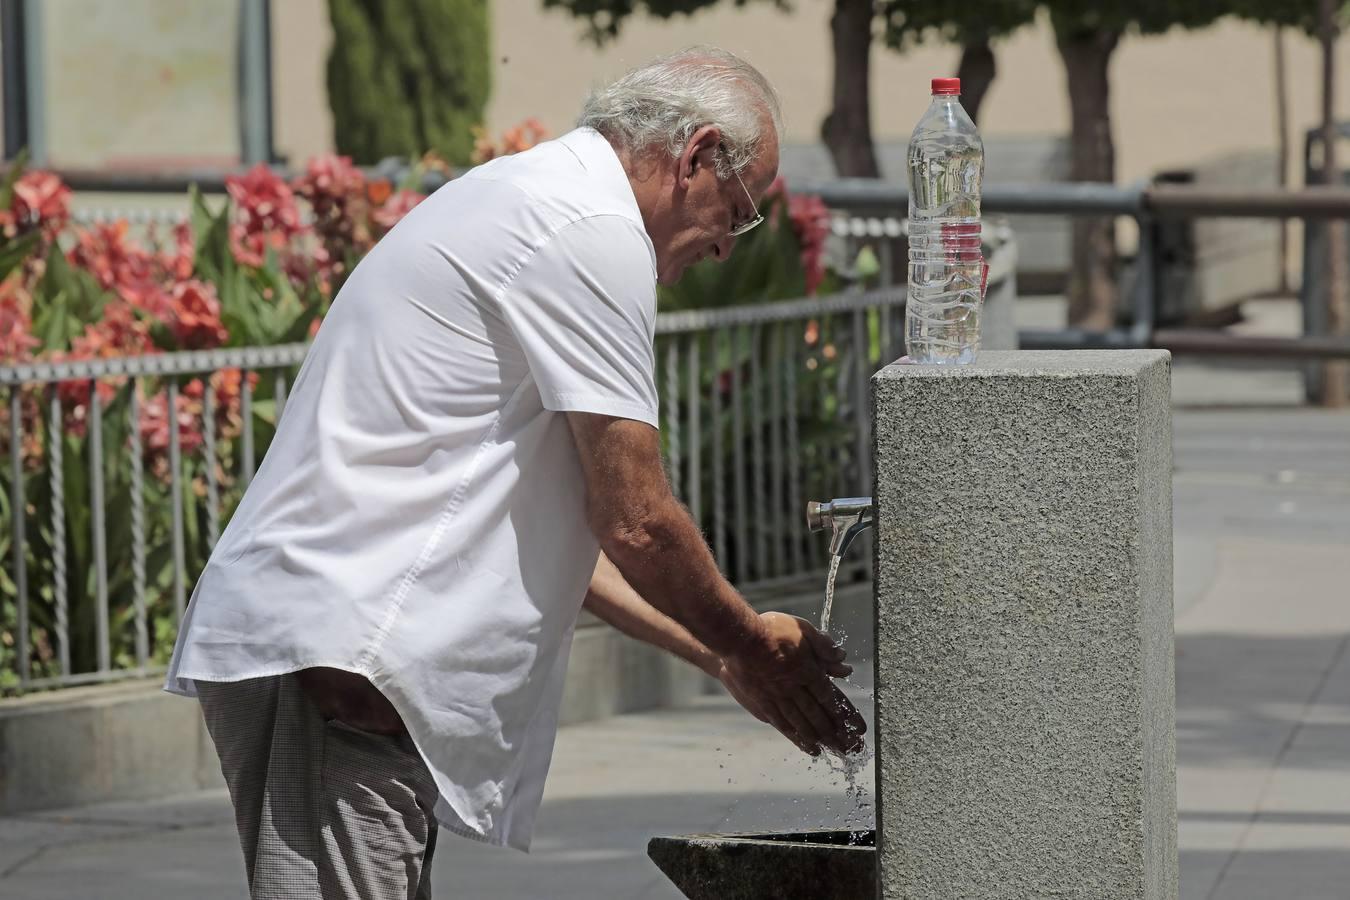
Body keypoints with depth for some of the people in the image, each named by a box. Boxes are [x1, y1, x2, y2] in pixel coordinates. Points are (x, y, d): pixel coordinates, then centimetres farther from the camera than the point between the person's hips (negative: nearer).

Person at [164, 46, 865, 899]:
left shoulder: (526, 201, 25)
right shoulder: (596, 234, -8)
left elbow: (562, 529, 31)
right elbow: (635, 522, -8)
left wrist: (714, 652, 28)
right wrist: (750, 645, 9)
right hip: (335, 658, -11)